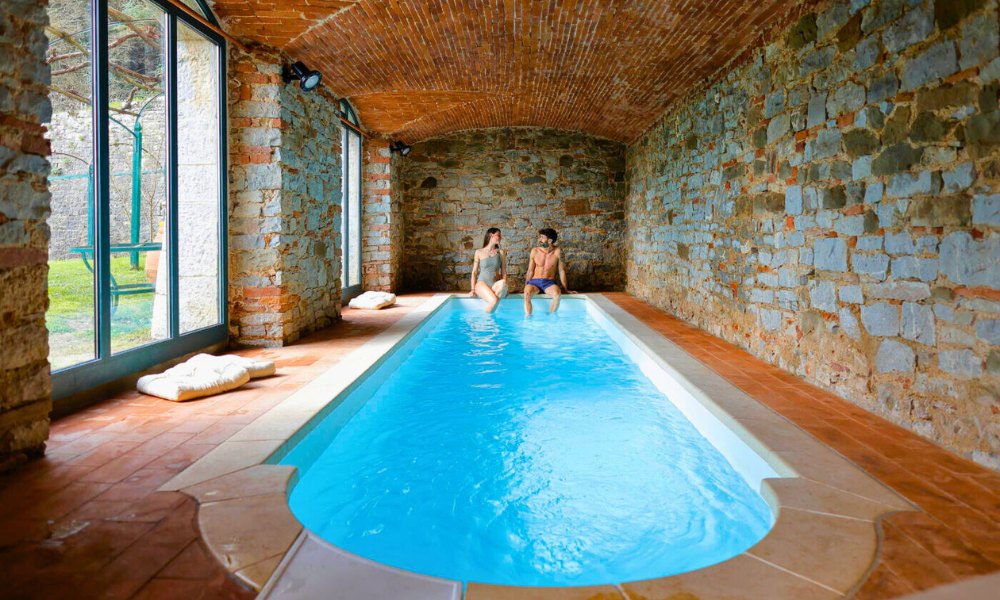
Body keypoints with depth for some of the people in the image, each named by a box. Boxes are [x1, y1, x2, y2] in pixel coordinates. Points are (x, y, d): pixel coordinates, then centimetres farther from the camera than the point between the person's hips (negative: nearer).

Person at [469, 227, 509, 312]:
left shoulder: (501, 253, 13)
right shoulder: (479, 252, 9)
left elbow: (504, 272, 10)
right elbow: (474, 272, 9)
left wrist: (504, 288, -6)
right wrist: (473, 289, -2)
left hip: (495, 285, 2)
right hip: (482, 283, -2)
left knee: (503, 283, -38)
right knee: (494, 300, -36)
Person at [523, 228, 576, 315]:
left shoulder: (557, 252, -3)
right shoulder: (534, 251, 1)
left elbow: (561, 271, 3)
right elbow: (530, 271, 5)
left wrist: (565, 289, 4)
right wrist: (526, 286, -3)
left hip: (549, 282, -1)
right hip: (534, 281, 1)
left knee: (557, 294, -35)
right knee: (526, 294, -33)